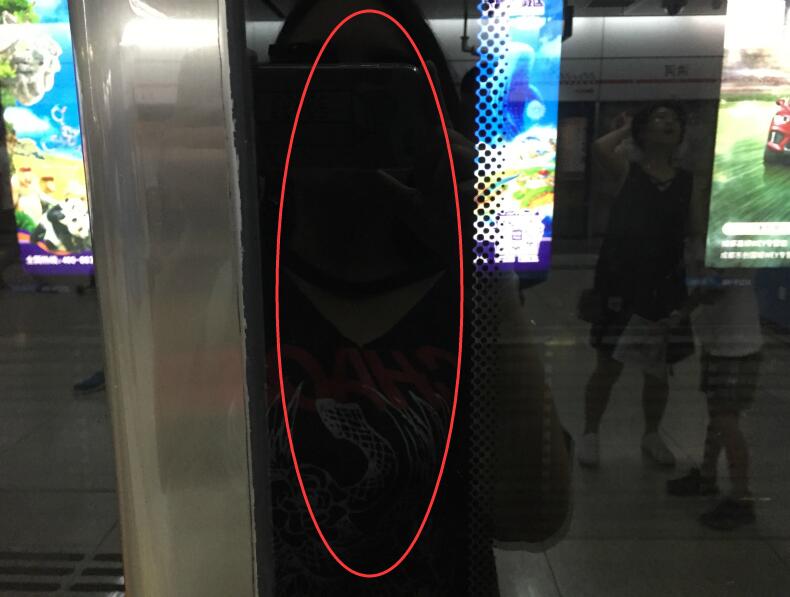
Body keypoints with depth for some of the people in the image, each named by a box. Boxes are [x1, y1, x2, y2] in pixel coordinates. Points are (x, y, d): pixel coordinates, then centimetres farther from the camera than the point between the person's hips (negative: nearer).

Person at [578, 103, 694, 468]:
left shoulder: (688, 181, 9)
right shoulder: (627, 171, 1)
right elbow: (600, 148, -20)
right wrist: (627, 128, -1)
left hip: (666, 284, 3)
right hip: (621, 281, -3)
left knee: (658, 368, 12)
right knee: (609, 365, 3)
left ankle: (652, 436, 32)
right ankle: (590, 435, 21)